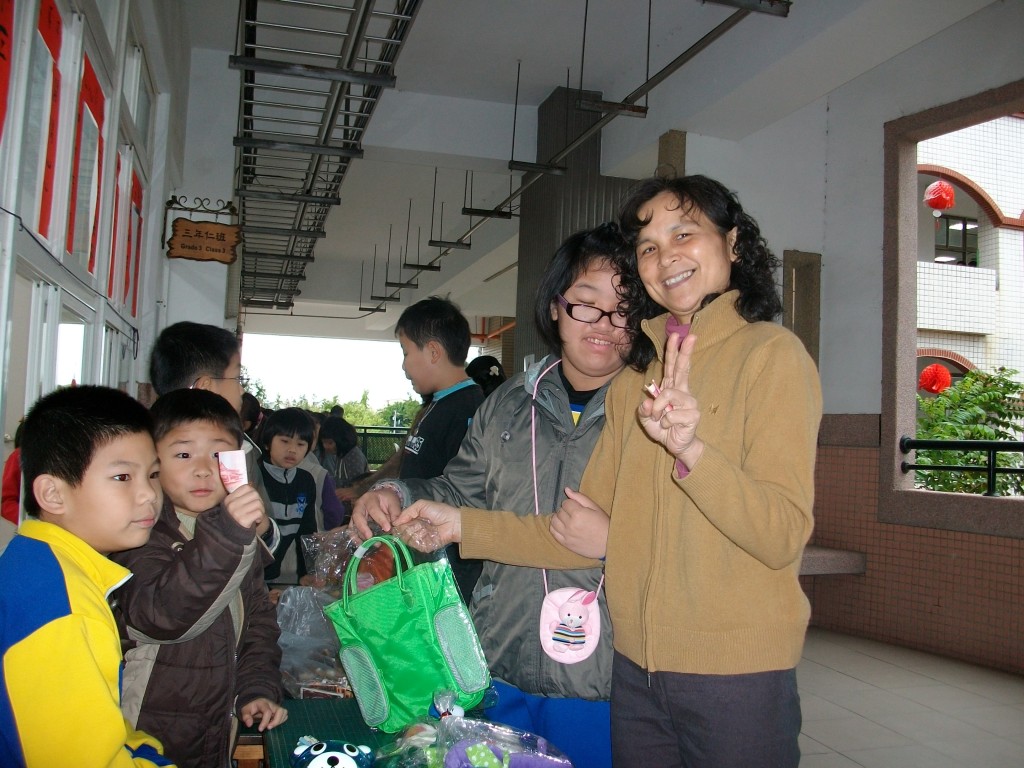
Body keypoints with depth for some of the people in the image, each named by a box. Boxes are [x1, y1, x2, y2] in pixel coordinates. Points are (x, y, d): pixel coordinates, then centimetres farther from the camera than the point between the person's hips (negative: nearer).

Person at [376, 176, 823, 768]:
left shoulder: (770, 353, -9)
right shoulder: (635, 380, 9)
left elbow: (783, 536, -17)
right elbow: (588, 534, 7)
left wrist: (692, 450, -31)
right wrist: (463, 525, 1)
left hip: (737, 674, -5)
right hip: (637, 668, 6)